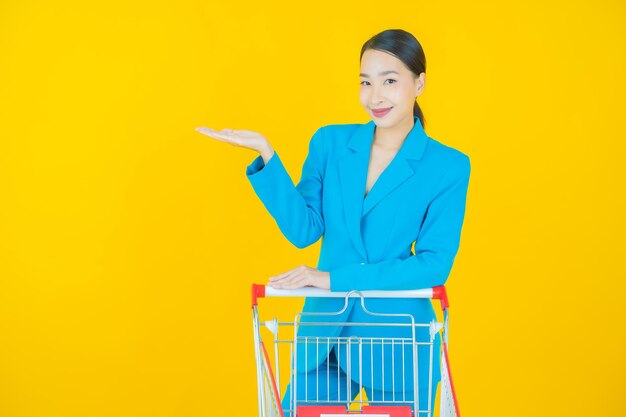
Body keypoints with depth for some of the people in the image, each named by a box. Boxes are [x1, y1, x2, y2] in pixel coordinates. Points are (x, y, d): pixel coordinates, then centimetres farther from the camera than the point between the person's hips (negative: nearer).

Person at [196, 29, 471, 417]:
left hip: (399, 341, -2)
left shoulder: (448, 166, -7)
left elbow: (435, 265, -13)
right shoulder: (330, 142, 2)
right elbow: (304, 230, -4)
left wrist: (336, 278, -20)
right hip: (325, 330, 2)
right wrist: (266, 153, -15)